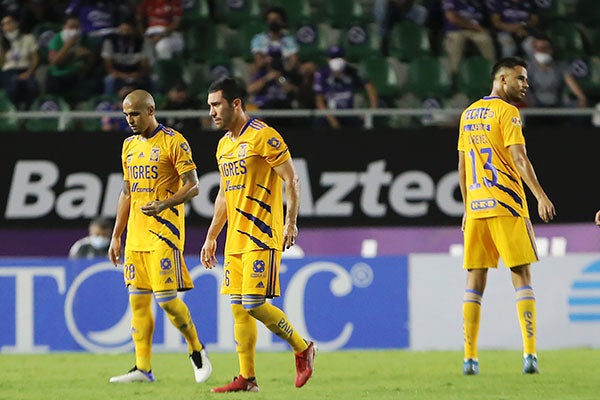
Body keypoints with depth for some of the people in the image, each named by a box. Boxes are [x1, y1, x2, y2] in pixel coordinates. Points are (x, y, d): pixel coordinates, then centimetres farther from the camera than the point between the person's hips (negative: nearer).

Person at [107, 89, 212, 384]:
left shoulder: (173, 142, -7)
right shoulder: (129, 146, 16)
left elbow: (192, 187, -10)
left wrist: (164, 204, -26)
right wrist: (116, 237, 18)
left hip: (164, 230, -7)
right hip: (135, 234, 7)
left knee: (166, 297, -12)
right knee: (138, 300, 4)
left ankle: (197, 351, 8)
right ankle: (142, 368, 6)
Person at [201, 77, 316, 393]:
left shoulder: (264, 136, -9)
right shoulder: (224, 145, 17)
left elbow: (292, 181, -10)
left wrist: (290, 222, -18)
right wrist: (211, 237, 22)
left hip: (261, 236, -8)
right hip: (235, 239, 8)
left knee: (254, 304, -13)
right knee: (238, 307, 4)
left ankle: (303, 349, 6)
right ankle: (247, 378, 7)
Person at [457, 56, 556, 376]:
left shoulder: (468, 114, 16)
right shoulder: (506, 111, -6)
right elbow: (518, 157, -16)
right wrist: (540, 196, -19)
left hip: (476, 206, 6)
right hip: (505, 205, -6)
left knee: (475, 280, 6)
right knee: (521, 276, -3)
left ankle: (469, 358, 0)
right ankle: (529, 354, -11)